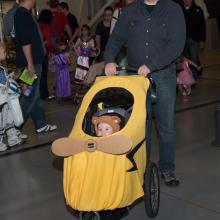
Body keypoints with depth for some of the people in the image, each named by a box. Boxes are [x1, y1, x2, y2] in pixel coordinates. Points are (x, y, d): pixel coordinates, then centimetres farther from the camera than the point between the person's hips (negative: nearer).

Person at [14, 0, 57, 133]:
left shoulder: (24, 14, 14)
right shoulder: (23, 14, -16)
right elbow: (25, 41, -22)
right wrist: (30, 64, -23)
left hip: (34, 62, 10)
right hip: (29, 63, -10)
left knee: (35, 95, 13)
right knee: (30, 97, -5)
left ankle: (41, 125, 22)